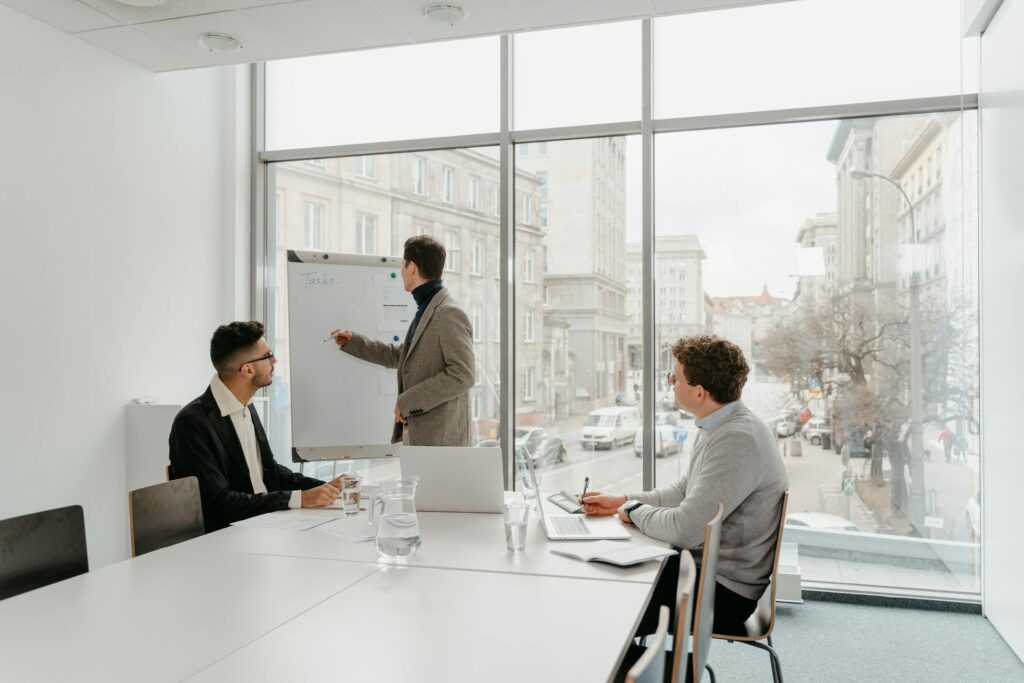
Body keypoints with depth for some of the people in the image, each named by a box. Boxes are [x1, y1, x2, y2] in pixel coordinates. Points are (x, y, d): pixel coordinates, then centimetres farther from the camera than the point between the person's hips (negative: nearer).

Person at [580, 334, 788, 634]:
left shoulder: (738, 441, -27)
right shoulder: (715, 427, 5)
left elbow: (684, 529, -28)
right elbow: (685, 491, 17)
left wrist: (634, 510, -10)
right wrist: (622, 501, 9)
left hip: (725, 590, -9)